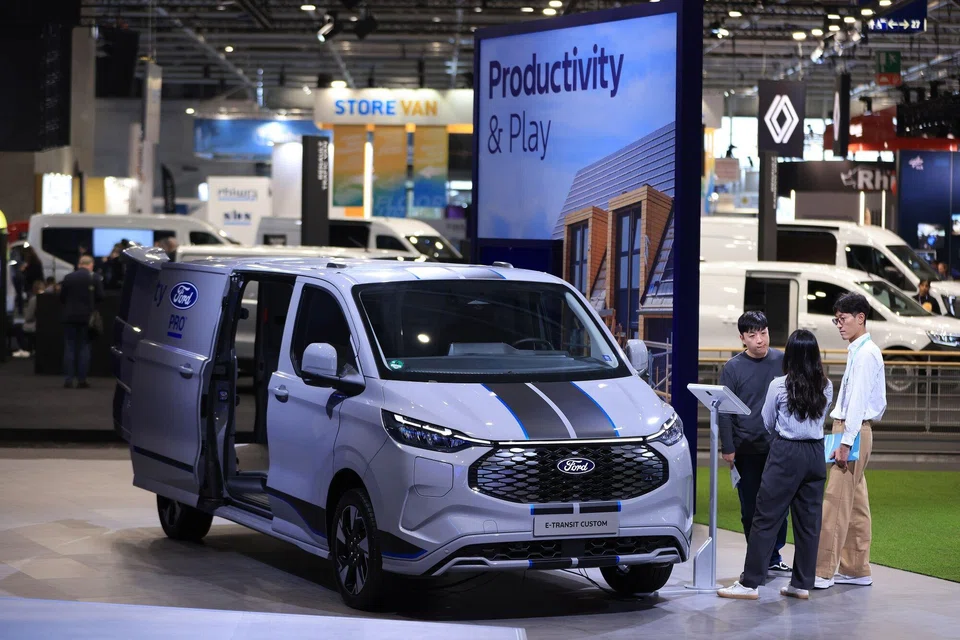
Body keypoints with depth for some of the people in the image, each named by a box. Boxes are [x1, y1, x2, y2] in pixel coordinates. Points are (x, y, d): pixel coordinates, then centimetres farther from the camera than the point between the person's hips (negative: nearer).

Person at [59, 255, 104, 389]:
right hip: (87, 317, -1)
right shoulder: (94, 278, -5)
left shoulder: (68, 278, 0)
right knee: (84, 348, 4)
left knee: (69, 348, 6)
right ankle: (81, 380, 0)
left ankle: (68, 379, 2)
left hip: (70, 316, 1)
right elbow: (100, 296, -7)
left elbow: (61, 297, 2)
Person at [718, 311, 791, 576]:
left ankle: (773, 557, 15)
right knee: (750, 509, 3)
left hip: (778, 446, 2)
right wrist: (727, 448, -6)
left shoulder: (782, 362, 4)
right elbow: (724, 411, -2)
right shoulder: (733, 368, -2)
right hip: (746, 448, -2)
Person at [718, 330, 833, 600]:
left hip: (786, 453, -5)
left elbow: (767, 423, 3)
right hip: (816, 453, 5)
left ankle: (750, 583, -1)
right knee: (809, 519, 9)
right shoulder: (826, 387, 1)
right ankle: (802, 583, 12)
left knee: (766, 517, -1)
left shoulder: (779, 386, -9)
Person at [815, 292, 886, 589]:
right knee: (855, 504, 12)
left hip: (854, 430, -10)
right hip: (851, 430, 10)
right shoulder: (858, 351, 16)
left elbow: (858, 400, -20)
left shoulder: (865, 353, -14)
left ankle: (823, 572, -9)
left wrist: (846, 442, -22)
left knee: (836, 502, -10)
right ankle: (856, 570, 17)